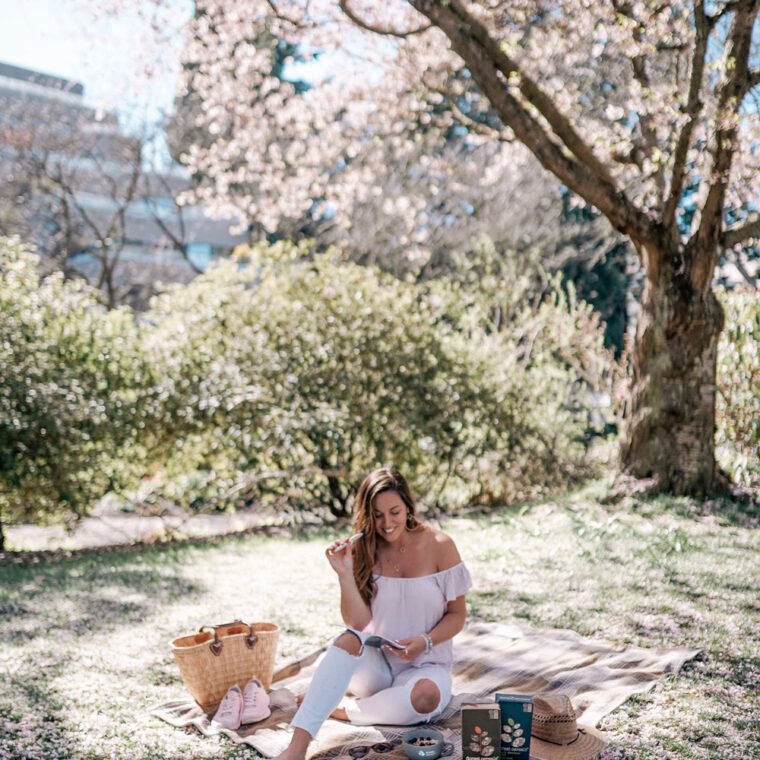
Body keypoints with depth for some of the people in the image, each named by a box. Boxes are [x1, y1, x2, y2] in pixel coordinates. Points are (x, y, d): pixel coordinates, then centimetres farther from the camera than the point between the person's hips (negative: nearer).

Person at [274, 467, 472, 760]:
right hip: (376, 663, 1)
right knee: (350, 639, -33)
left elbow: (457, 615, -1)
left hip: (426, 666, -1)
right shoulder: (364, 551, -3)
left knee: (426, 696, -36)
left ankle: (343, 711, -14)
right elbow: (358, 623, -10)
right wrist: (345, 574, -22)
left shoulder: (438, 546, -8)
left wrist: (425, 642, -18)